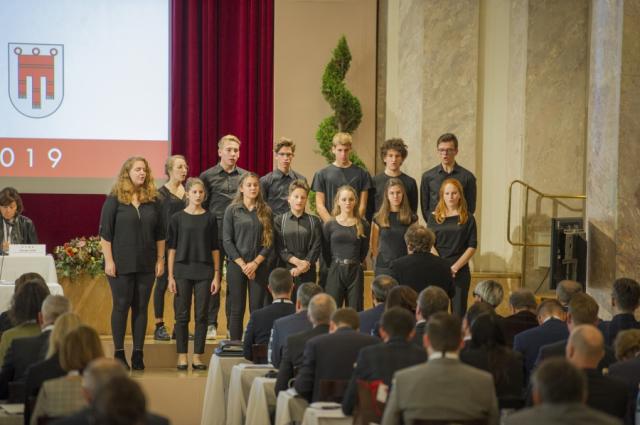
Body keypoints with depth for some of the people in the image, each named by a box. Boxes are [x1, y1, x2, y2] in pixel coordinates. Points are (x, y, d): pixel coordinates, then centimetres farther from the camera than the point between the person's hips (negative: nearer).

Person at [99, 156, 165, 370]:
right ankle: (119, 353, 8)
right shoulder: (114, 200, -4)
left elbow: (160, 234, 10)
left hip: (146, 264, 3)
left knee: (141, 308, 5)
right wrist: (109, 260, -11)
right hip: (121, 264, -3)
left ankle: (138, 353, 10)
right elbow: (105, 232, -6)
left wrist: (160, 260, 6)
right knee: (121, 306, 1)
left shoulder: (153, 200, 6)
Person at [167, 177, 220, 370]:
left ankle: (197, 356, 8)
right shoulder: (178, 218, 2)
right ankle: (182, 356, 7)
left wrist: (217, 274, 1)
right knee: (182, 315, 1)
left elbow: (215, 248, 7)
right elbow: (172, 248, 2)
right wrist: (170, 276, -3)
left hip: (204, 271, 1)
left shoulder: (209, 218, 5)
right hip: (183, 270, -1)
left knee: (201, 316, 2)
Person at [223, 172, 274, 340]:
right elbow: (227, 240, -3)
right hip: (236, 265, -1)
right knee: (237, 309, 1)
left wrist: (255, 263, -8)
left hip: (259, 266, 1)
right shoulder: (232, 210, 2)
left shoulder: (266, 211, 7)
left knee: (257, 309, -1)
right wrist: (242, 264, -10)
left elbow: (270, 241, 4)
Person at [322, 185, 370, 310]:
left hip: (356, 272, 1)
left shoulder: (363, 225, 4)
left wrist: (355, 263, 10)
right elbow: (326, 250, 5)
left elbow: (364, 249, 12)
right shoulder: (329, 224, 1)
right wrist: (336, 264, 4)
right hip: (335, 271, -1)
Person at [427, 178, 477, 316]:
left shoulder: (467, 218, 4)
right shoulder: (434, 217, 7)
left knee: (459, 311, -2)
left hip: (460, 271, -1)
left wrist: (455, 267, -10)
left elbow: (472, 246, 0)